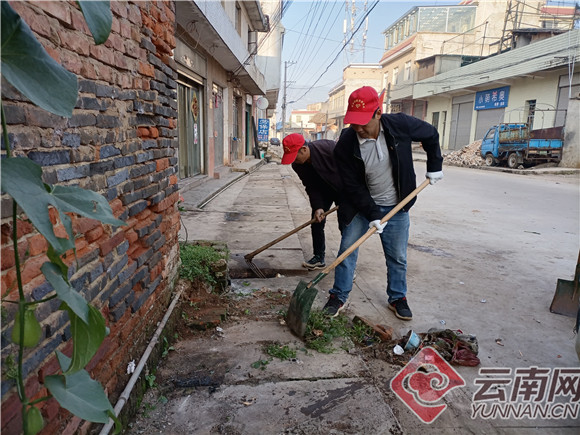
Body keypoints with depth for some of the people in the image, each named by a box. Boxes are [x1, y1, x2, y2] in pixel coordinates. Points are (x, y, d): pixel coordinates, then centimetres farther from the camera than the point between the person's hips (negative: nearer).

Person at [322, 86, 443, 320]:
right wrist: (372, 214, -21)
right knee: (347, 250, 1)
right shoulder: (345, 145, -21)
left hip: (396, 206, 1)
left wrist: (434, 167, 5)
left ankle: (397, 298, 29)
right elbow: (353, 187, -17)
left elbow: (431, 135, 3)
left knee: (398, 257, 10)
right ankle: (338, 296, 17)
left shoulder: (401, 125, -18)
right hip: (361, 206, -1)